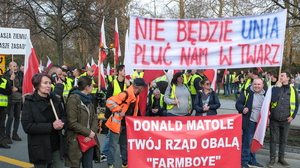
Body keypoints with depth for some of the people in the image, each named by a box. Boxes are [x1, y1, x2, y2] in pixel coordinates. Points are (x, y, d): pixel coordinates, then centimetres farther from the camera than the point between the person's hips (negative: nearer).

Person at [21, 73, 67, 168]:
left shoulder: (54, 98, 3)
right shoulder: (29, 102, -10)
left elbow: (63, 116, 10)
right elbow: (27, 126, -17)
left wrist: (61, 123, -14)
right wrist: (51, 126, -22)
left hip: (57, 145, 4)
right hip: (40, 147, -4)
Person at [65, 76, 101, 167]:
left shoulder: (88, 99, 11)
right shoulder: (73, 100, -14)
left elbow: (94, 118, 8)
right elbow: (72, 123, -19)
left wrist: (92, 132, -9)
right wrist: (88, 132, -15)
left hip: (89, 140, 7)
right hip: (77, 141, -7)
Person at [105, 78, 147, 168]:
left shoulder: (136, 96, 7)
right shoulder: (126, 94, -22)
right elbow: (109, 102, -28)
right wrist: (119, 111, -24)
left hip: (127, 124, 8)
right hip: (117, 123, -8)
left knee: (125, 145, 18)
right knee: (113, 146, 2)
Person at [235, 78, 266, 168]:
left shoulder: (265, 93, 7)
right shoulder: (247, 93, -11)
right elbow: (238, 104, -9)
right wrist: (242, 109, -29)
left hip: (260, 122, 6)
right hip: (250, 122, -6)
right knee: (247, 143, -3)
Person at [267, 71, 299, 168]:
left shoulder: (292, 90, 4)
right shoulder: (275, 88, 1)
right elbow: (272, 99, -17)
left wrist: (293, 116, 0)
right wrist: (278, 87, -13)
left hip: (286, 120, 1)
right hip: (274, 119, -1)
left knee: (283, 140, 11)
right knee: (273, 139, 5)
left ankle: (281, 158, 24)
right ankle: (272, 158, 15)